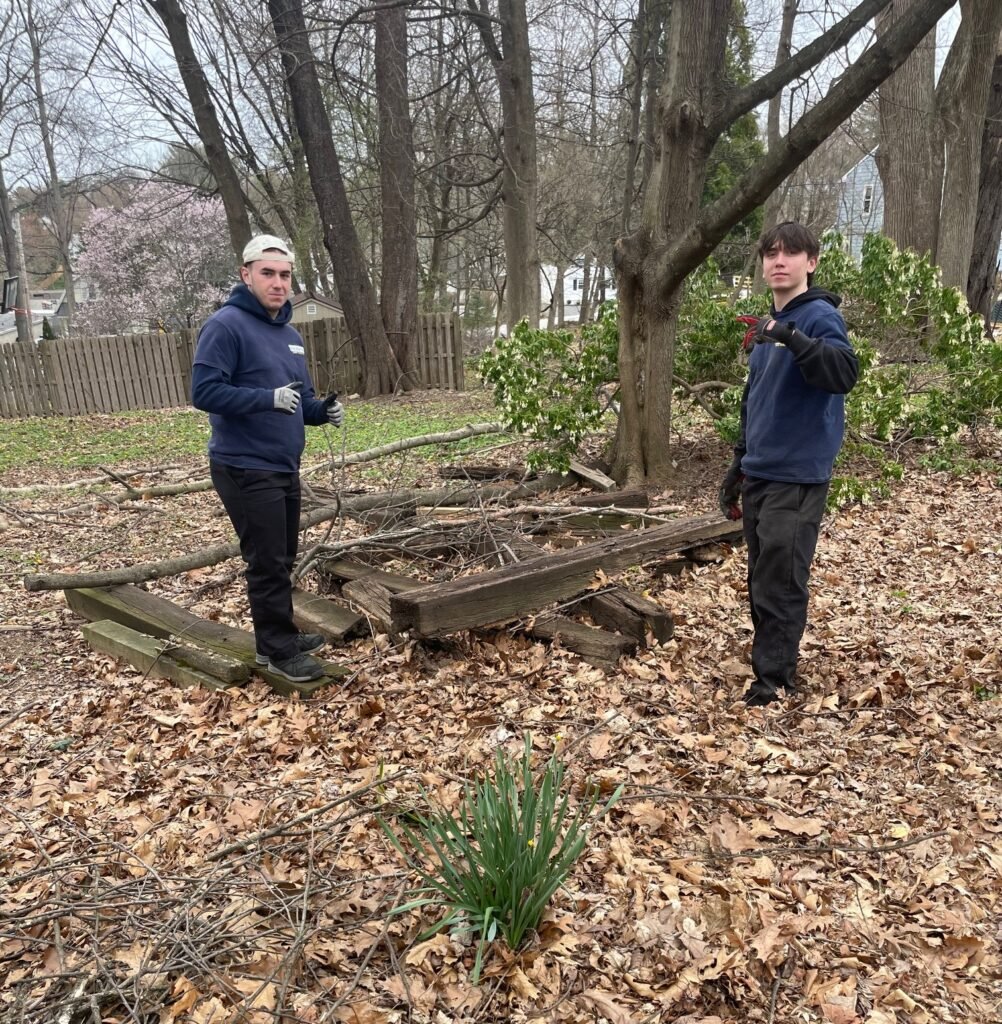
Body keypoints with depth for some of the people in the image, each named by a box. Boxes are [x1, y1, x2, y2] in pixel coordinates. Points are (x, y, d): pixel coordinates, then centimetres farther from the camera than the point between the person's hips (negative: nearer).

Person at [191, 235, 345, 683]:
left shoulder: (290, 334, 13)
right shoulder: (226, 325, -13)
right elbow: (205, 391, -21)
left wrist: (322, 409, -2)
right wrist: (269, 398, -29)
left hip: (284, 466, 9)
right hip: (246, 469, -9)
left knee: (283, 558, 17)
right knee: (267, 562, -3)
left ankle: (278, 634, 32)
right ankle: (278, 650, 10)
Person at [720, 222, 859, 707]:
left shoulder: (820, 316, -9)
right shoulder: (765, 326, 15)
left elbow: (845, 373, -28)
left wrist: (792, 336, -39)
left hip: (798, 475, -8)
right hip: (759, 474, 8)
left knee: (781, 581, -6)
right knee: (761, 578, 14)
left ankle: (773, 679, 4)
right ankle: (774, 662, 27)